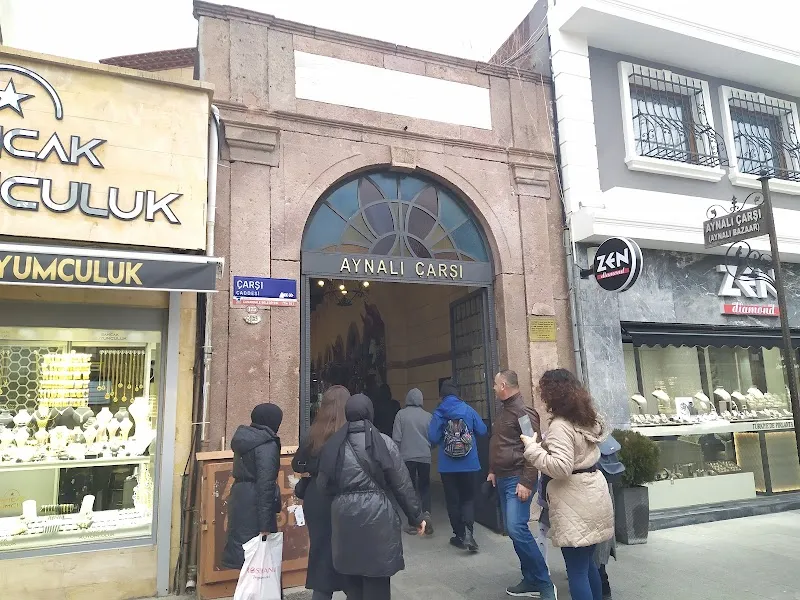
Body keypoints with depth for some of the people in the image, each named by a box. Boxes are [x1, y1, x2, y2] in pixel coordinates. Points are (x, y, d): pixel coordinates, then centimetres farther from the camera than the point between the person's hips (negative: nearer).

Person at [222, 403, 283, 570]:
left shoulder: (244, 438, 10)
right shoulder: (267, 445, -16)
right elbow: (265, 484, -22)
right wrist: (265, 524, -22)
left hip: (239, 498, 9)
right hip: (254, 503, -9)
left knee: (242, 546, 16)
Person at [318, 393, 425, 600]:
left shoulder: (334, 444, 3)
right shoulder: (383, 441, -5)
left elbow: (323, 484, 4)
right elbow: (402, 484, -3)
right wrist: (416, 516, 6)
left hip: (345, 515, 3)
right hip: (377, 514, -3)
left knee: (352, 578, 17)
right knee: (377, 580, 9)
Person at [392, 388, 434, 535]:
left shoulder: (401, 414, -7)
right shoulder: (428, 415, -2)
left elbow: (396, 438, -8)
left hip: (407, 457, -1)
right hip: (425, 457, 1)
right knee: (424, 486, 16)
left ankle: (413, 523, 11)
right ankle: (426, 513, -5)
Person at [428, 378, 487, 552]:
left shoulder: (438, 413, -8)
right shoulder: (468, 409, -4)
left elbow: (433, 438, -11)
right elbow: (482, 430, 0)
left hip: (448, 466, -1)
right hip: (469, 464, 1)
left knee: (453, 500, 12)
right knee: (468, 498, 12)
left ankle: (460, 535, 16)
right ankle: (468, 530, -8)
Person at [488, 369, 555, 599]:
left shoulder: (523, 412, -15)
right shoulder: (504, 410, 14)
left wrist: (526, 482, -22)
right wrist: (493, 471, 22)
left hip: (517, 479, -9)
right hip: (503, 478, 9)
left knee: (517, 528, -16)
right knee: (513, 529, 10)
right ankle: (530, 580, 21)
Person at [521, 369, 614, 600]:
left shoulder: (560, 425, -19)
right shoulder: (587, 418, 11)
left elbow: (561, 468, -26)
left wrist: (532, 448, -17)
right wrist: (542, 447, 20)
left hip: (575, 501, -10)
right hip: (592, 493, 10)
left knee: (577, 570, -1)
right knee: (588, 562, 21)